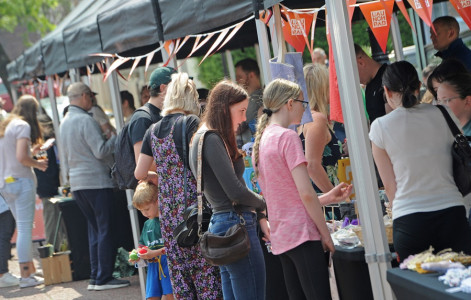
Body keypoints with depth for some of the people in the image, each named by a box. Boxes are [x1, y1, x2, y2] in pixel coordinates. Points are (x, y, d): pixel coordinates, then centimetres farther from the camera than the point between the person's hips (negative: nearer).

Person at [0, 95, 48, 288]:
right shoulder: (23, 126, -8)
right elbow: (21, 157, -18)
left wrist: (32, 152, 20)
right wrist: (39, 164, -3)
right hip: (21, 180, -8)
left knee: (23, 228, 13)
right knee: (25, 229, -7)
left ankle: (31, 270, 15)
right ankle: (26, 276, -8)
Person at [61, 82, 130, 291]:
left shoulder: (65, 122, 15)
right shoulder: (86, 120, -13)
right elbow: (101, 151, -17)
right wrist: (117, 137, -5)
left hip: (76, 182, 9)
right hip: (96, 181, -9)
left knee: (94, 229, 13)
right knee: (105, 230, -3)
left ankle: (95, 277, 13)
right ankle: (104, 278, -3)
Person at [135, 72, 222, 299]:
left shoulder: (153, 131, 11)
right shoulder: (192, 123, -7)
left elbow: (140, 173, 15)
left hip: (168, 211, 6)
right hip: (194, 207, -6)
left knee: (180, 272, 10)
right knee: (205, 269, -3)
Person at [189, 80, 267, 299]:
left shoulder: (206, 138, 16)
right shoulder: (212, 140, -14)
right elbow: (235, 191, -18)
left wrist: (260, 219, 12)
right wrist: (262, 204, 1)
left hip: (221, 223, 10)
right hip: (236, 225, -10)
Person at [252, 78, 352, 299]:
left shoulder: (261, 140, 15)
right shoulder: (288, 137, -11)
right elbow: (306, 194, -15)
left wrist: (328, 198, 17)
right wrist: (326, 235, -7)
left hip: (280, 237, 9)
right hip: (301, 233, -9)